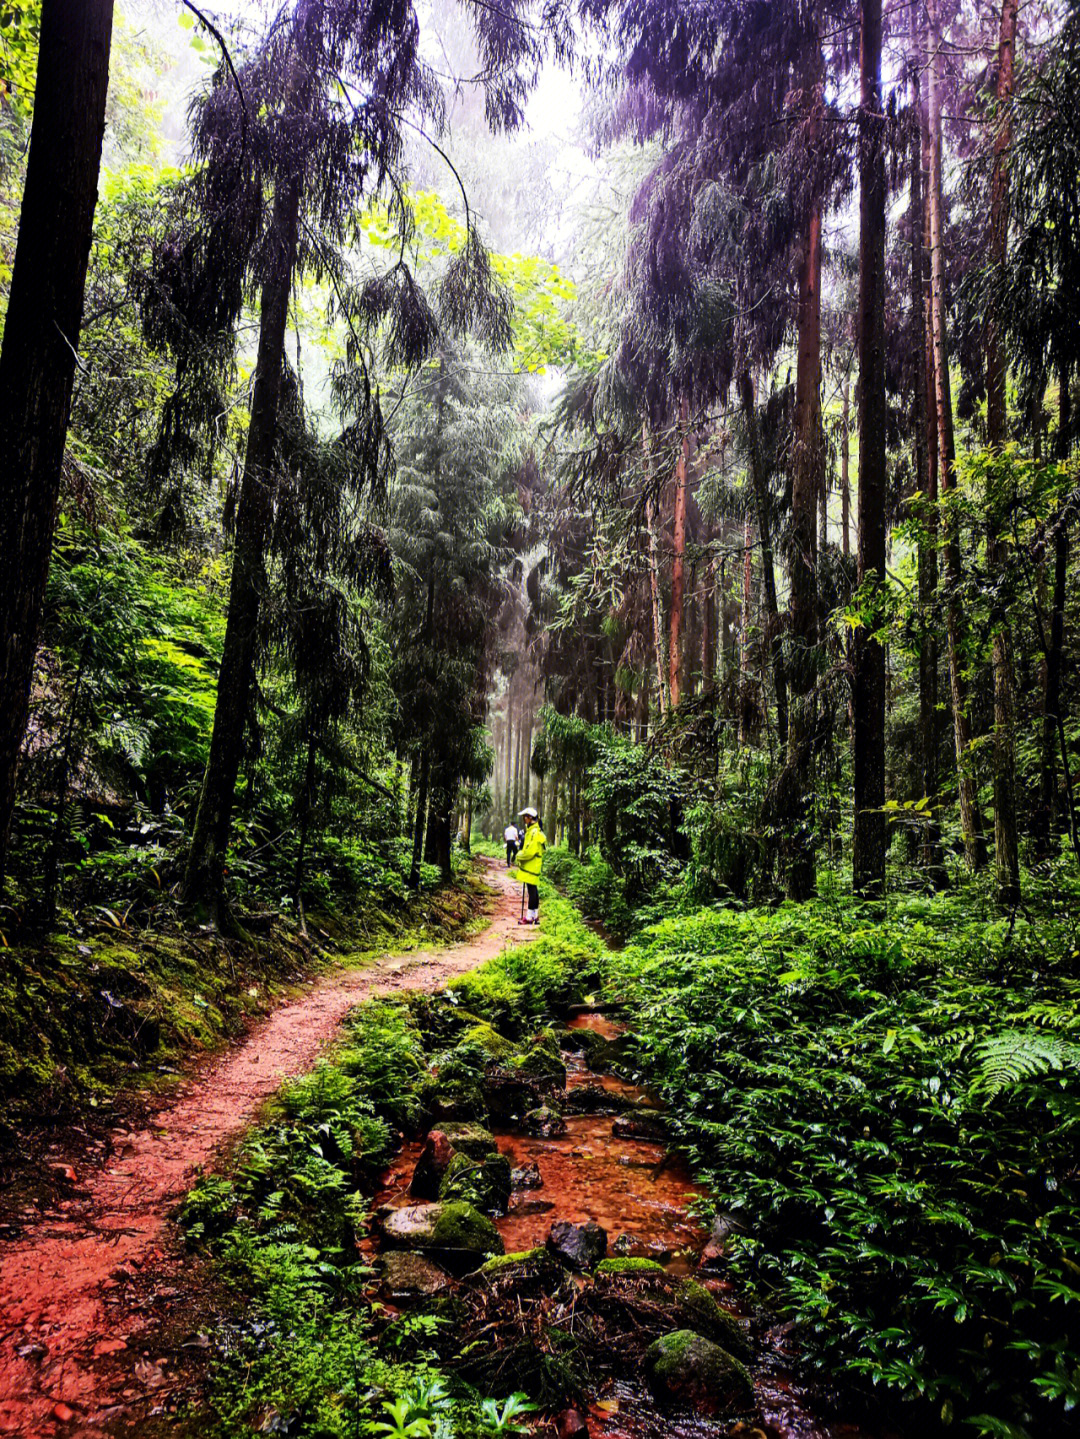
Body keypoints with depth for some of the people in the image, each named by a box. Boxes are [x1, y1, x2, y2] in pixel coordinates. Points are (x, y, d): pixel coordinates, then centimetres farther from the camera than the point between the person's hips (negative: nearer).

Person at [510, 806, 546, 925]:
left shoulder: (534, 832, -18)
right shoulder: (531, 831, 15)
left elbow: (530, 851, -23)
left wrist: (519, 857, -9)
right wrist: (521, 856, 12)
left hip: (531, 867, -10)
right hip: (530, 866, 10)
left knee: (532, 889, -6)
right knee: (533, 890, 13)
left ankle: (530, 917, -2)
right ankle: (535, 915, 20)